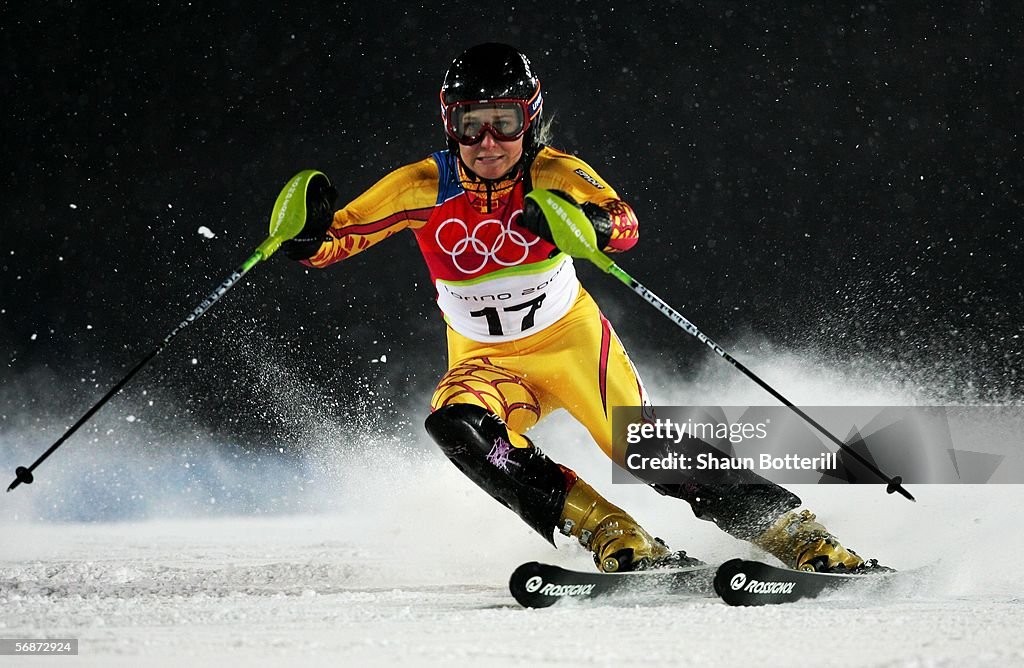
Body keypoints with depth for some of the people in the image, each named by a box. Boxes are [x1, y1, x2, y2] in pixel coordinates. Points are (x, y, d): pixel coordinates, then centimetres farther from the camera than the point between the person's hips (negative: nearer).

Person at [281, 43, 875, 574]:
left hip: (572, 339, -1)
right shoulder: (424, 188, -15)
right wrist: (308, 231, -34)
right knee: (455, 424, -31)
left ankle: (803, 538, -7)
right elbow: (327, 245, -11)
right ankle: (618, 538, -30)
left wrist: (591, 224, -58)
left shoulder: (555, 174, -17)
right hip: (486, 361, 1)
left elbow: (624, 224, -35)